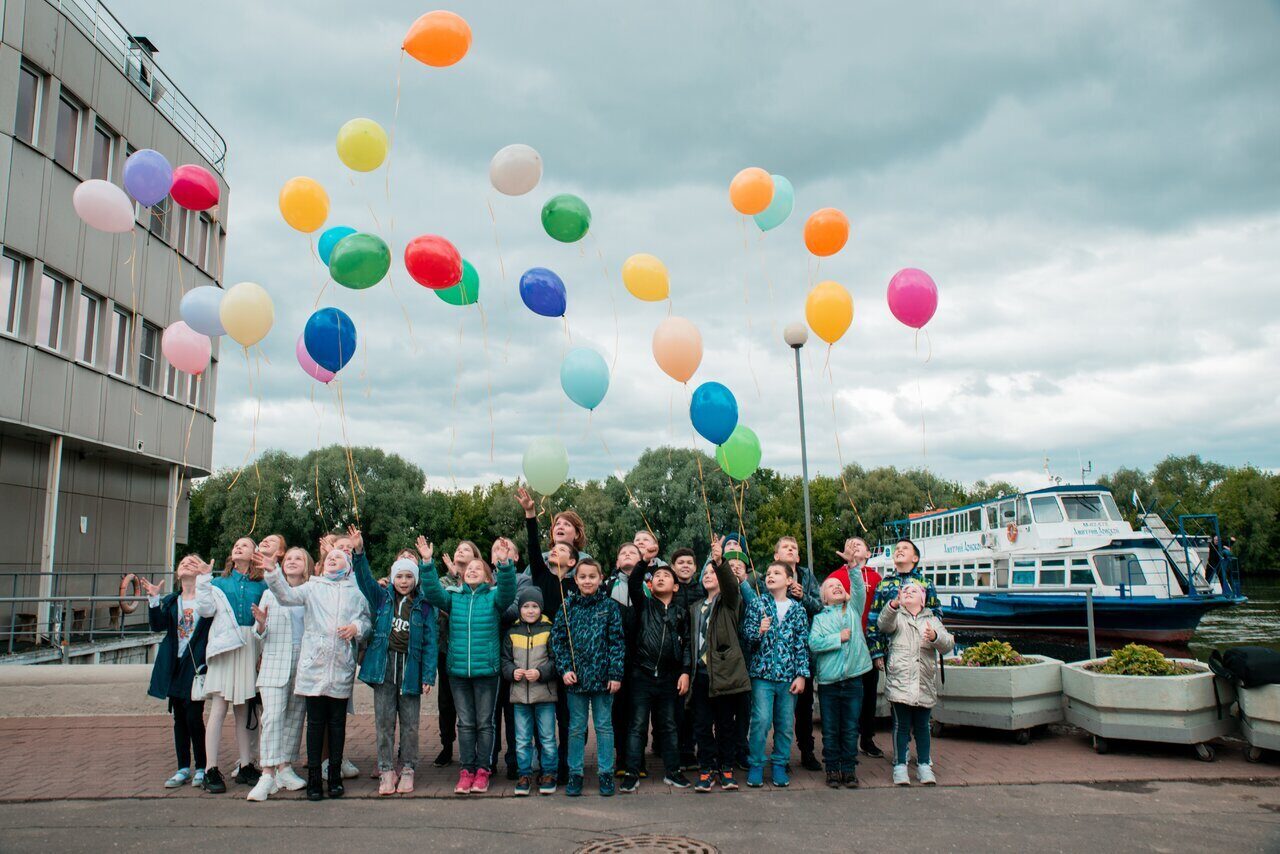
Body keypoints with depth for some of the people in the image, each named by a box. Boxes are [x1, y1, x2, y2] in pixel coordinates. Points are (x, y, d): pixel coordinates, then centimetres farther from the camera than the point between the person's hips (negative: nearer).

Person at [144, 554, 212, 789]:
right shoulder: (171, 601, 12)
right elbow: (157, 625, -1)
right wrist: (154, 598, -13)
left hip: (197, 665, -5)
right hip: (174, 667, 6)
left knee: (194, 717, -6)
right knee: (179, 718, 11)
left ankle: (201, 768, 8)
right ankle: (184, 768, 21)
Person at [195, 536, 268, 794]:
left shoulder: (261, 586, 11)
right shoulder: (218, 582, 12)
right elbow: (206, 610, -2)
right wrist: (202, 580, -6)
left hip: (250, 648, 1)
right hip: (225, 646, -1)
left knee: (244, 709, 7)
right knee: (219, 707, -6)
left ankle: (245, 766, 14)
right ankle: (211, 770, -3)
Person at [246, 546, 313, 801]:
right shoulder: (270, 593, 9)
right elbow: (260, 634, 9)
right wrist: (261, 623, -11)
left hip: (304, 662, 1)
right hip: (275, 662, -1)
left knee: (295, 716, 6)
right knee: (273, 715, -10)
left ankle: (285, 767, 16)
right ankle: (268, 774, -12)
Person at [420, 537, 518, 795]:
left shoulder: (494, 596, 1)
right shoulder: (454, 597, 8)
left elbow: (508, 591, -18)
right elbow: (432, 592, -6)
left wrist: (505, 564, -36)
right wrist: (427, 562, -18)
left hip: (486, 669, -2)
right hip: (458, 669, 2)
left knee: (484, 723, 6)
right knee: (465, 723, 8)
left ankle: (483, 770, 16)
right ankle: (466, 770, 15)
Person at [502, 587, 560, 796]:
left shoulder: (549, 630, -1)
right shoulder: (512, 633, 7)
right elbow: (505, 660, 10)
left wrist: (541, 673, -16)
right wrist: (512, 672, -9)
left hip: (545, 694, -2)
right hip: (519, 694, 2)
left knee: (547, 738, 4)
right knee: (522, 740, 8)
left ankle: (549, 774, 18)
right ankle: (524, 775, 20)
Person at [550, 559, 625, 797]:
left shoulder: (609, 606, -1)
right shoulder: (568, 607, 2)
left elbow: (617, 641, -3)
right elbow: (557, 639, 2)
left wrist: (616, 674, -8)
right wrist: (565, 668, -8)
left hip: (602, 676, -1)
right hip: (575, 676, 1)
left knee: (604, 725, 8)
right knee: (576, 727, 10)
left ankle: (606, 773, 18)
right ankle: (575, 774, 20)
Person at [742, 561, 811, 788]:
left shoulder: (797, 609, 6)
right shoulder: (758, 603, 3)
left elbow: (802, 644, 6)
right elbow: (746, 634, -1)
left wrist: (802, 675, 1)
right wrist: (759, 631, -22)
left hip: (788, 674, 2)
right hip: (762, 672, -2)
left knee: (785, 724, 6)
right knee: (761, 720, -9)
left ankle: (780, 766, 21)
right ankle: (756, 766, 6)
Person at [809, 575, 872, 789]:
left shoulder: (854, 610, 11)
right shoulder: (820, 618, 7)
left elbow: (859, 588, -6)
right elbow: (814, 643, -8)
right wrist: (839, 638, -12)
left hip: (853, 680, 1)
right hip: (828, 681, -1)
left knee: (851, 729, 6)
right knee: (830, 730, 5)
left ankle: (849, 769, 17)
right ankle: (832, 769, 16)